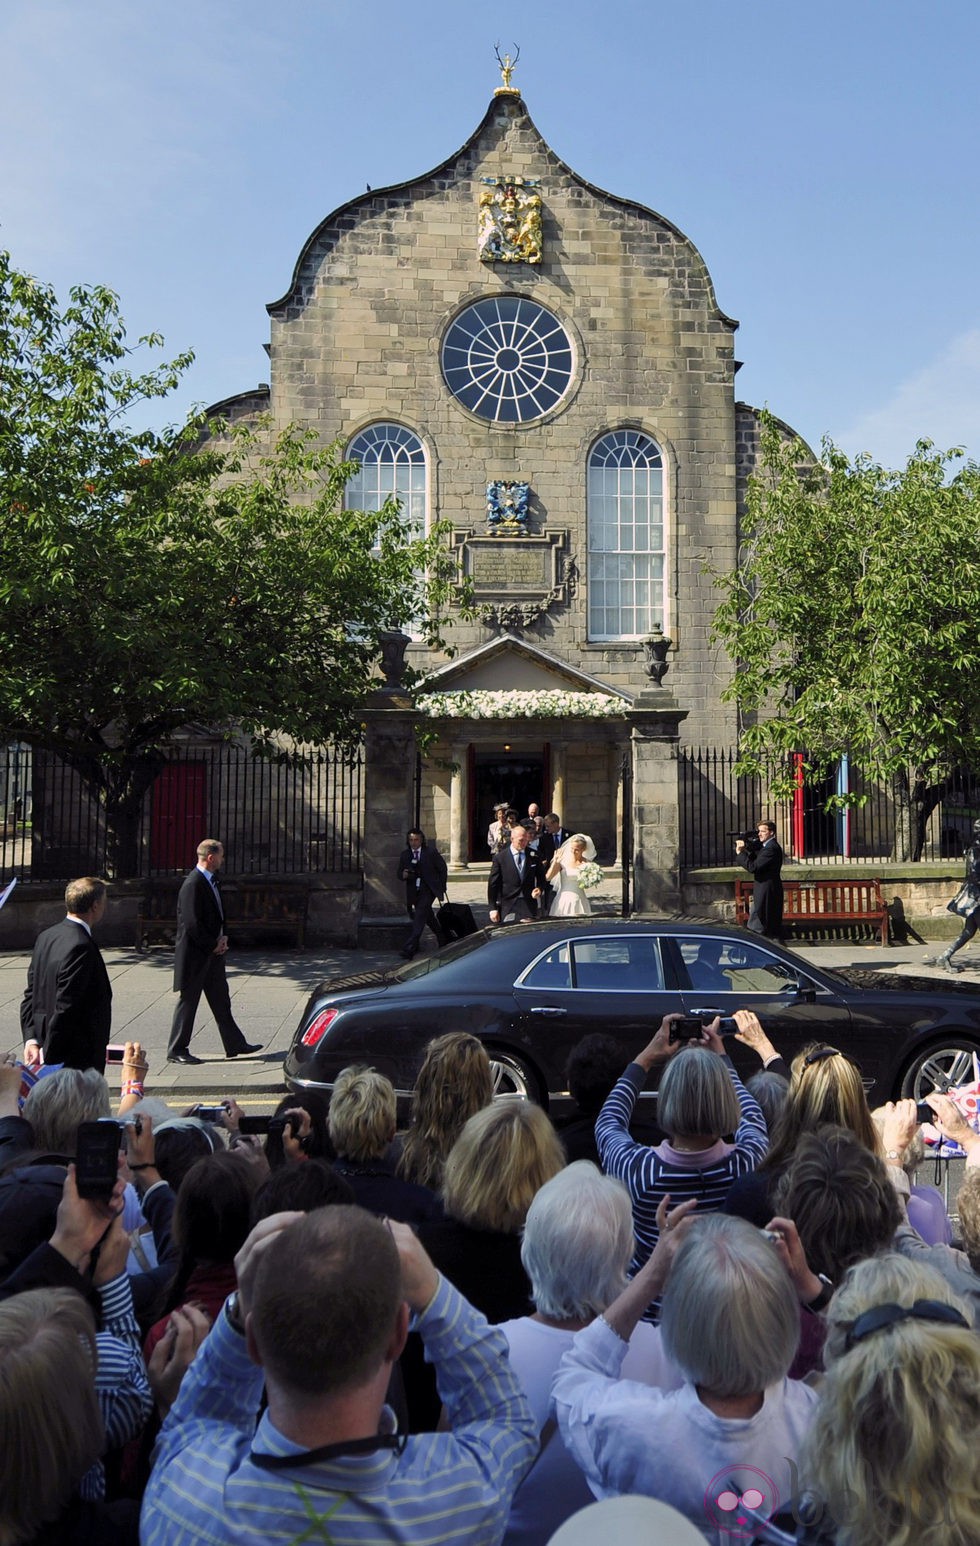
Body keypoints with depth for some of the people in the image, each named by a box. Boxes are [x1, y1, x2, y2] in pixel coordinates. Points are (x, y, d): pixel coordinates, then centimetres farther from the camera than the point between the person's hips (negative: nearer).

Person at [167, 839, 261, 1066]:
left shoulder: (211, 880, 11)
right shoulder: (193, 884, -20)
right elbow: (192, 924, -24)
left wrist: (223, 937, 3)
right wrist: (214, 945, -14)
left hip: (213, 952, 9)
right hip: (195, 954, -9)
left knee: (221, 1001, 14)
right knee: (188, 1001, 2)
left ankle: (235, 1044, 22)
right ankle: (176, 1050, 13)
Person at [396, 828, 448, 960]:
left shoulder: (431, 852, -6)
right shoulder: (405, 854, 5)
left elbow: (442, 868, 4)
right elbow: (400, 873, 9)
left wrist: (441, 886, 4)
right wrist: (403, 875, -15)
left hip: (428, 889, -5)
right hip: (413, 892, 5)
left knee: (419, 916, -18)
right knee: (428, 917, 19)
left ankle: (409, 948, -23)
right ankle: (441, 937, 42)